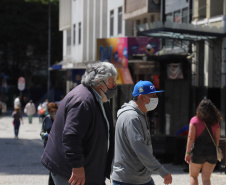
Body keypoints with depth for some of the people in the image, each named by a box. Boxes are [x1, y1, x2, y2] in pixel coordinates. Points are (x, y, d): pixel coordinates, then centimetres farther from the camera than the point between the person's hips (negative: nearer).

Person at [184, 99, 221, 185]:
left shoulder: (195, 120, -6)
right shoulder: (216, 122, 5)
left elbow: (191, 137, -11)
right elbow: (217, 139, 6)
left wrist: (188, 153, -13)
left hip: (198, 151, -3)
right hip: (212, 152, 3)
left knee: (193, 176, 14)